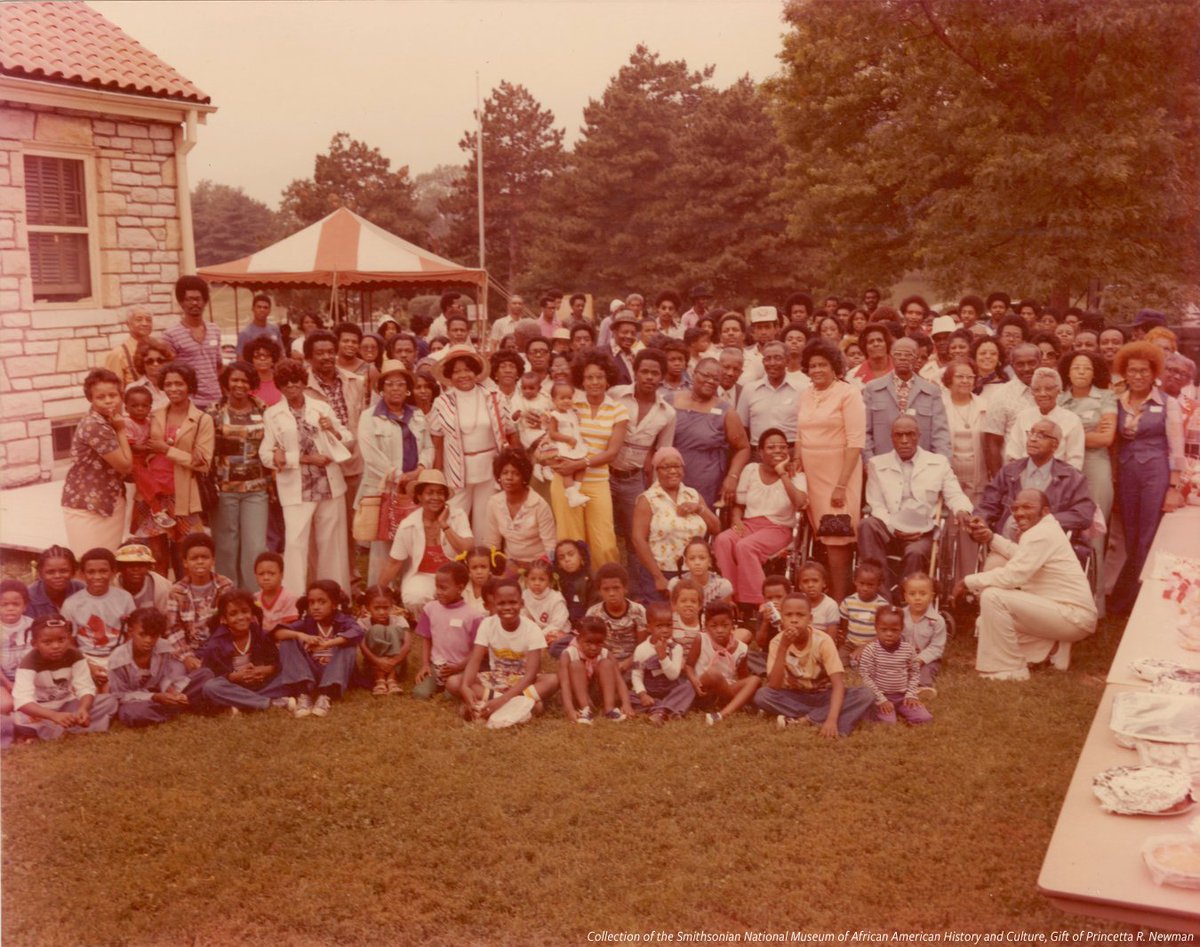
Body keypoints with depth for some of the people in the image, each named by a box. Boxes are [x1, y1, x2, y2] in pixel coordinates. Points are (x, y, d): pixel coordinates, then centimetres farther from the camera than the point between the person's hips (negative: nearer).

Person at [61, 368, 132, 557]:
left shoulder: (107, 422, 6)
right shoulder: (95, 427, -23)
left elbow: (121, 464, 5)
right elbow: (125, 465, -17)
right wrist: (121, 430, -12)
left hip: (108, 501, 9)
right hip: (87, 504, -9)